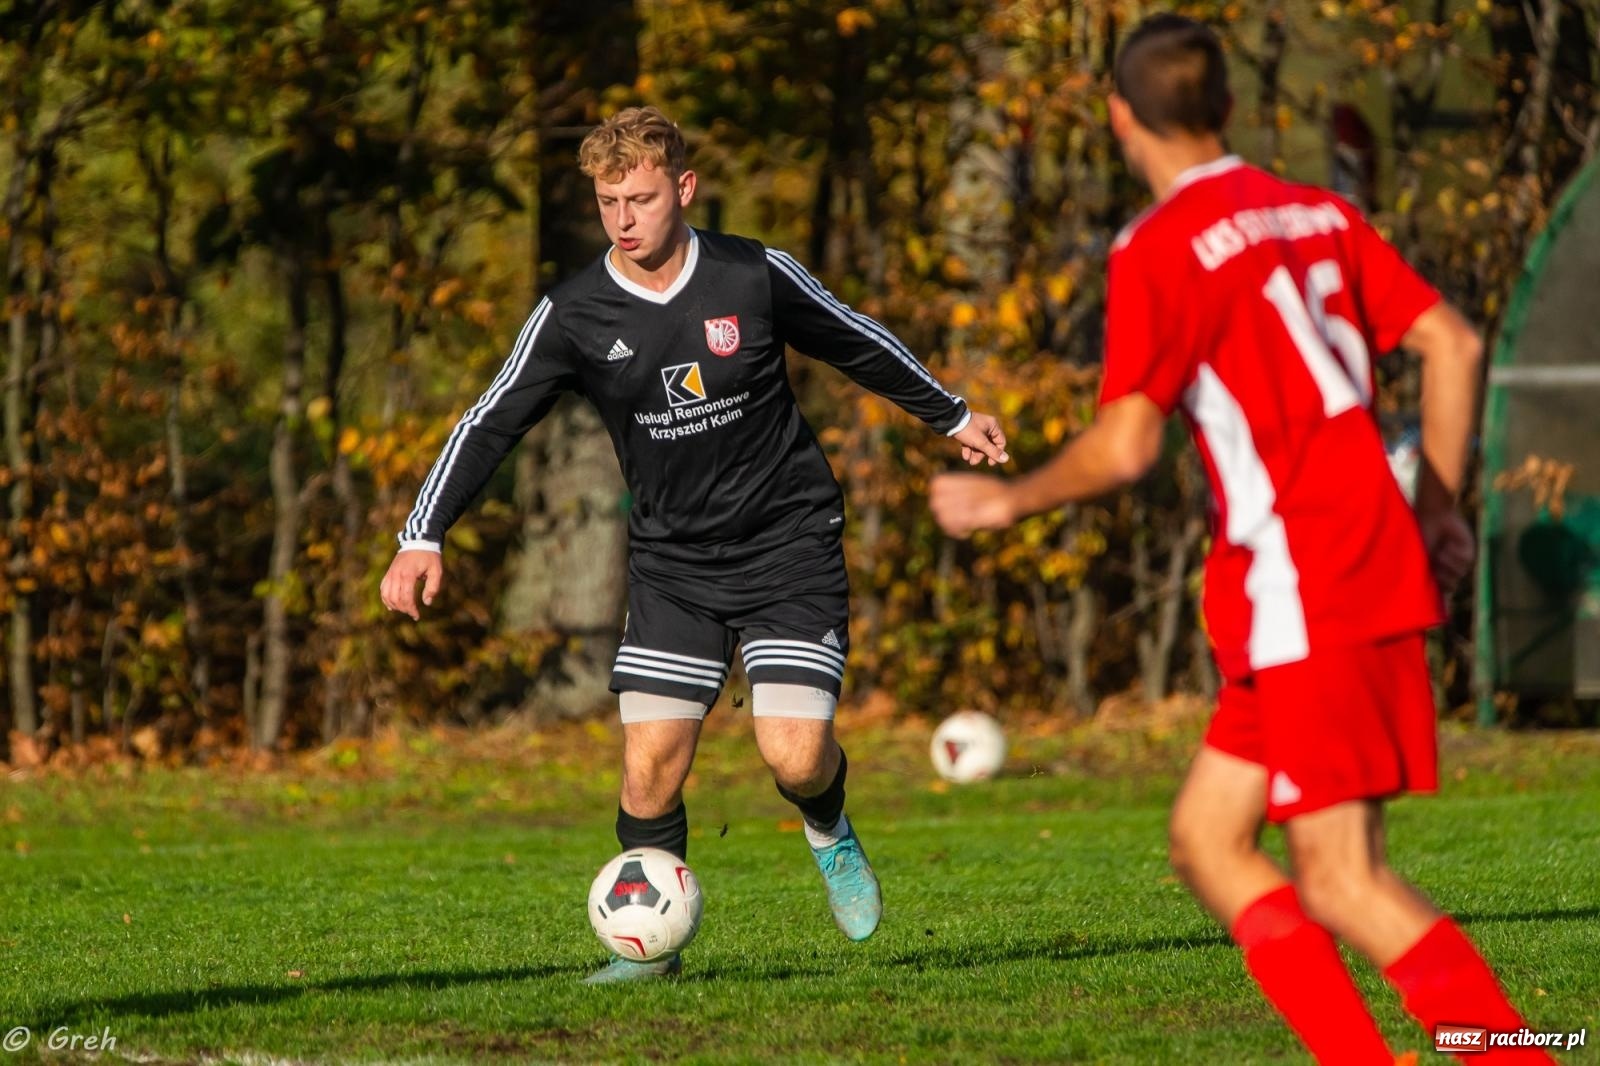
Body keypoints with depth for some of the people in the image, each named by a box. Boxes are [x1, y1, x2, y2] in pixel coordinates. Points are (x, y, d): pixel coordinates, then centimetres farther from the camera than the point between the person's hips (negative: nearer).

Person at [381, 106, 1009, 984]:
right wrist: (423, 537, -14)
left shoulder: (755, 278, -8)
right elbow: (492, 424, -4)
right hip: (671, 563, 2)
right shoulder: (574, 315, -7)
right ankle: (650, 943, 9)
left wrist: (953, 417, 21)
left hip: (788, 546, -2)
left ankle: (830, 835, 21)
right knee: (650, 766, -9)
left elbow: (858, 345, 9)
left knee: (795, 755, -15)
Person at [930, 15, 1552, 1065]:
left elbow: (1123, 447, -14)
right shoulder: (1316, 213, 14)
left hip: (1302, 592, -8)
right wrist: (1439, 505, 19)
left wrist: (1009, 499, 3)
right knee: (1207, 837, 13)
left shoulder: (1161, 247, -9)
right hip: (1381, 572, 8)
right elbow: (1452, 343, 12)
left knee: (1343, 881, -8)